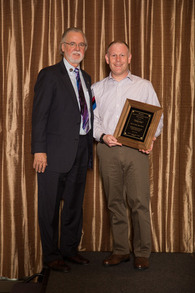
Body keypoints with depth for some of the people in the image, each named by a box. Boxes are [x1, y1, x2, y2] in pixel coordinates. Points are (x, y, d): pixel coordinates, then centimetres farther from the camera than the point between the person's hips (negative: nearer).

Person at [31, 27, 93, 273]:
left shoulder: (85, 78, 16)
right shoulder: (49, 75, -5)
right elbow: (39, 115, -10)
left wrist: (90, 146, 9)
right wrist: (39, 150, -17)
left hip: (80, 152, 7)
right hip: (56, 152, -6)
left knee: (75, 204, 15)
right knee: (50, 206, 4)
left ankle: (70, 249, 30)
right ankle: (51, 255, 17)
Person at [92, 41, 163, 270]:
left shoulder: (144, 86, 11)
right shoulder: (96, 88, 15)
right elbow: (91, 119, 11)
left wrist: (151, 138, -9)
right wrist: (102, 136, -8)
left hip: (136, 148, -1)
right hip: (107, 149, 2)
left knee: (139, 201, -7)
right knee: (114, 202, 4)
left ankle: (142, 253, 5)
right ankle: (120, 250, 15)